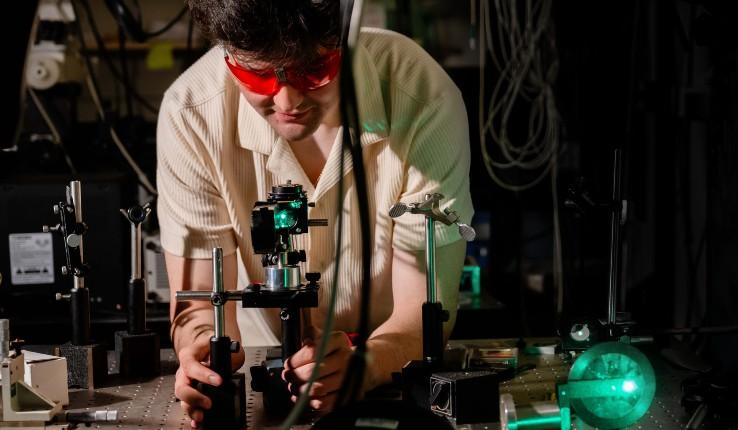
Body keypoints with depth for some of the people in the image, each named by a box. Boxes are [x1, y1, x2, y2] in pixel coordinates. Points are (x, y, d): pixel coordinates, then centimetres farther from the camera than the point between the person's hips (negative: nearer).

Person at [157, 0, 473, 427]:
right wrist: (204, 352, -36)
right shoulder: (190, 114, -18)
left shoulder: (423, 101, -23)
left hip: (394, 373, -1)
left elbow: (425, 309, -20)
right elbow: (200, 300, -13)